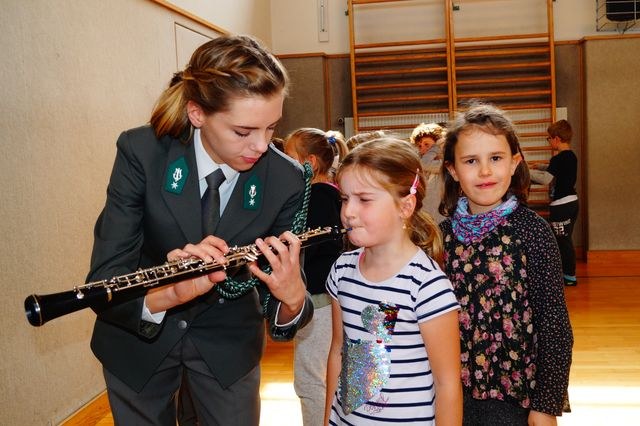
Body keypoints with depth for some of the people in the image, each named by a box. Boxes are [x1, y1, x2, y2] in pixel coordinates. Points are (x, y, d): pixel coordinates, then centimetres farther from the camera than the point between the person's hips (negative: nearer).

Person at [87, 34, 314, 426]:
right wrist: (171, 292, -45)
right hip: (137, 341, 0)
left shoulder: (286, 180, -19)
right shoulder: (141, 153, -23)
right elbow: (105, 283, -25)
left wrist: (293, 298, -37)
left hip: (229, 344, 1)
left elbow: (283, 292, -14)